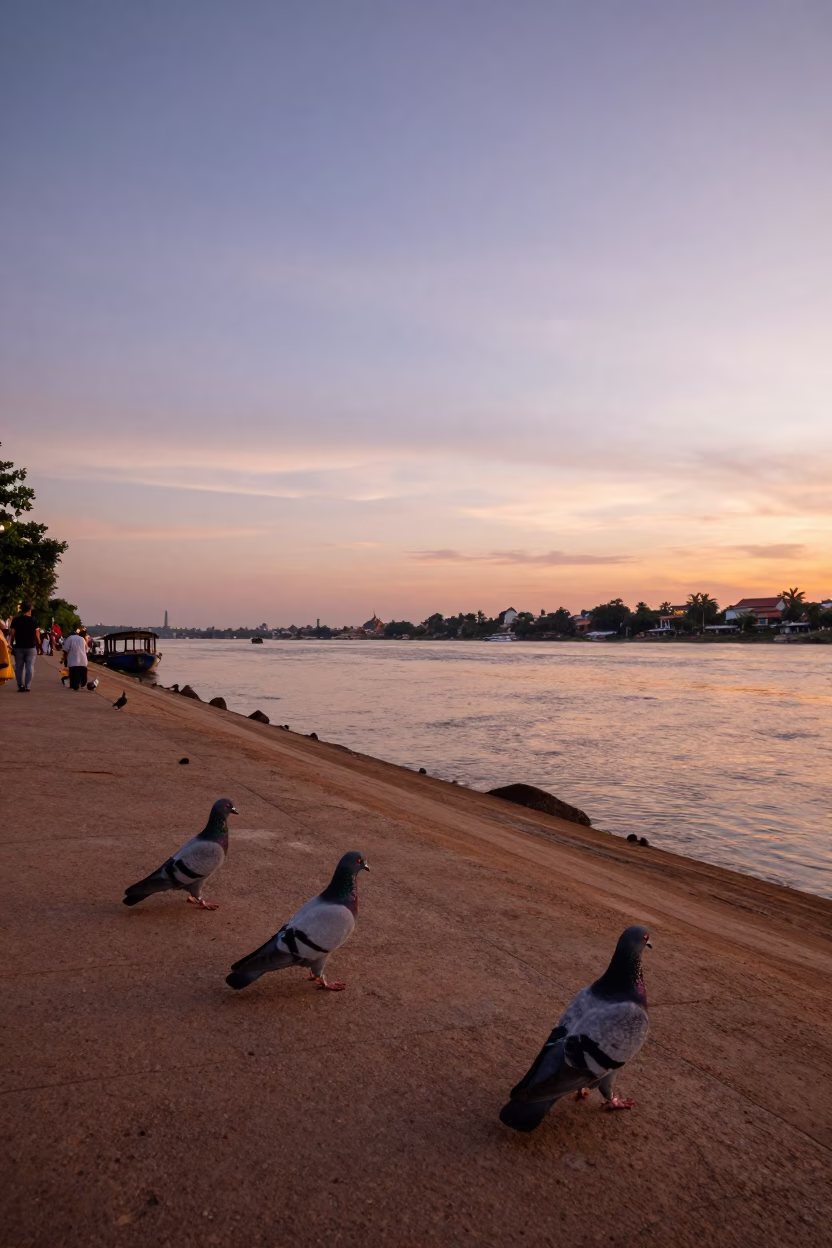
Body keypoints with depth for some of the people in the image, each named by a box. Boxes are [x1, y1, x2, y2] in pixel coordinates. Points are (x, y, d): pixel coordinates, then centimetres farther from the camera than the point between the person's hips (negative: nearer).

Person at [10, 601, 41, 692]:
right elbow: (37, 635, -5)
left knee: (19, 667, 10)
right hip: (31, 647, -2)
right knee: (30, 667, 2)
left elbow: (12, 634, -1)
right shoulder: (33, 621, -5)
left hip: (19, 647, 2)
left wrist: (12, 644, 8)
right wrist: (38, 643, 9)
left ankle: (20, 686, 7)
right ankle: (26, 686, -3)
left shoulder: (15, 620, -1)